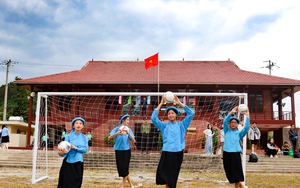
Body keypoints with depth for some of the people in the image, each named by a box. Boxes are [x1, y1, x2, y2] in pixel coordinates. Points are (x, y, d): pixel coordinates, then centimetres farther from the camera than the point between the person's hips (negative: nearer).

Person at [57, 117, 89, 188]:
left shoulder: (84, 137, 5)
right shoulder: (69, 136, -4)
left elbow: (85, 149, -2)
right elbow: (65, 149, -12)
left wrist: (76, 148, -16)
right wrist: (61, 153, -34)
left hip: (79, 163, 3)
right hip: (68, 163, -3)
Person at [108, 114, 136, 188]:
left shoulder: (129, 129, 2)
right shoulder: (117, 128, -3)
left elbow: (134, 141, -5)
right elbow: (109, 137, -13)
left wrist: (129, 134, -20)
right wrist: (117, 133, -29)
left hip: (127, 151, 0)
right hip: (118, 151, 0)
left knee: (125, 168, -1)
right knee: (121, 169, 3)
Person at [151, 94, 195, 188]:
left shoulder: (181, 125, 10)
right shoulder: (164, 126, 10)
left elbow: (191, 113, 2)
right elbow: (153, 118, -1)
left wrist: (179, 103, 0)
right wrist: (161, 103, -2)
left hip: (178, 153, 0)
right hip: (166, 153, 0)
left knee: (173, 177, 8)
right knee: (166, 176, 0)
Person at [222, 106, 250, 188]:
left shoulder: (239, 133, 8)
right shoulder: (227, 131, 9)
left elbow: (246, 128, -8)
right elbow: (225, 122, -6)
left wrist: (247, 117, -16)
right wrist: (231, 113, -17)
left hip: (236, 154, -1)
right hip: (226, 154, 1)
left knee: (236, 173, -2)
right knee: (230, 173, 7)